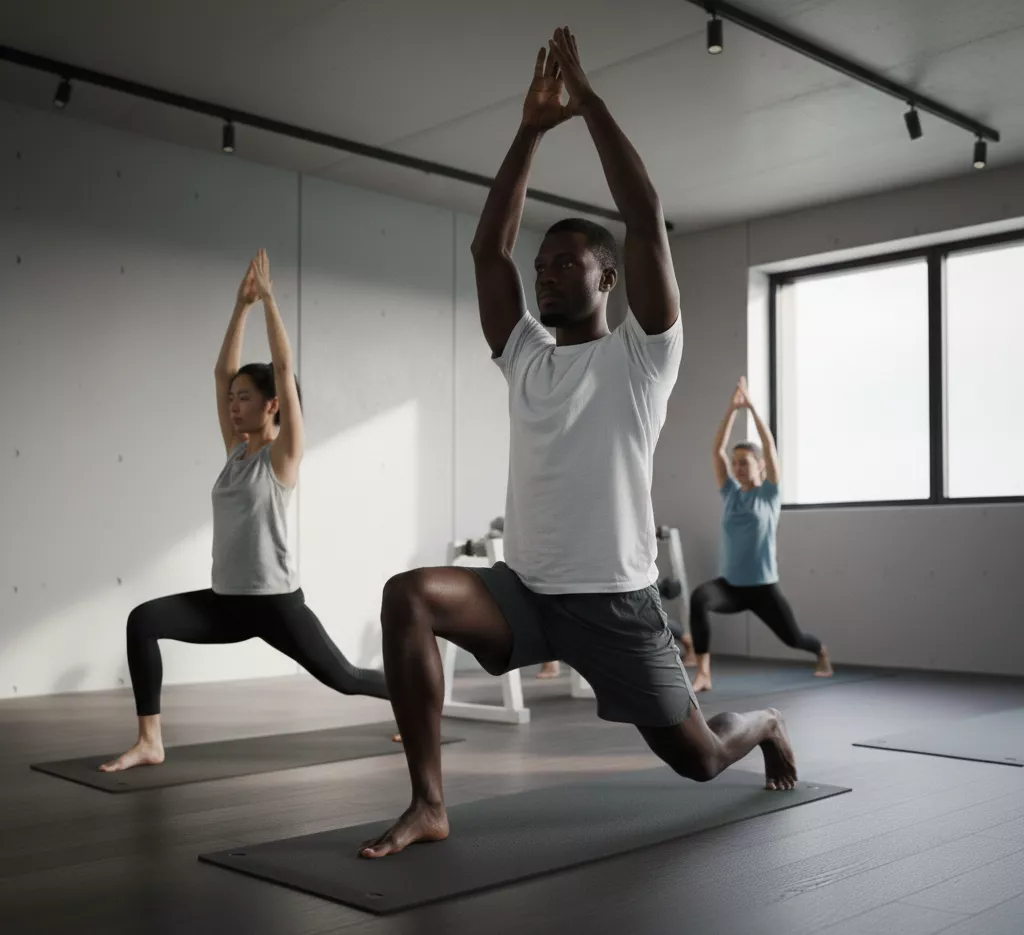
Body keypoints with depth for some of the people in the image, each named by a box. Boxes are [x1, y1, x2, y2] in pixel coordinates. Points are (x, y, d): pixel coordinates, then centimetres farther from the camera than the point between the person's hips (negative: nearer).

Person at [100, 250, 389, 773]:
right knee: (143, 620, -14)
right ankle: (150, 743, -11)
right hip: (227, 599, 6)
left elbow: (283, 368, -14)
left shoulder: (282, 454, -8)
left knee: (342, 677, 5)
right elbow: (222, 371, 8)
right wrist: (242, 303, 7)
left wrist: (268, 298, -9)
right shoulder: (235, 450, 8)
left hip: (275, 601, -6)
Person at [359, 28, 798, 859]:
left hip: (614, 601, -3)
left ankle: (766, 725, 49)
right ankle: (429, 804, -17)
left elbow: (647, 220, -15)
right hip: (526, 591, 4)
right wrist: (533, 128, 2)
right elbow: (488, 248, 4)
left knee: (699, 758, 9)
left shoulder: (642, 354, -5)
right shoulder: (525, 355, 9)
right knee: (409, 596, -25)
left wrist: (590, 101, -12)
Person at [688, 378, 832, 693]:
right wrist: (732, 409, -9)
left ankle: (822, 652, 50)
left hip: (762, 586, -1)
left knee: (793, 638, 11)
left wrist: (752, 407, -13)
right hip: (730, 584, 2)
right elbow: (717, 450, -3)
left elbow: (769, 447, -12)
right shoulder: (730, 494, 5)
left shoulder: (769, 494, -2)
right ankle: (703, 675, -30)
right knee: (698, 599, -32)